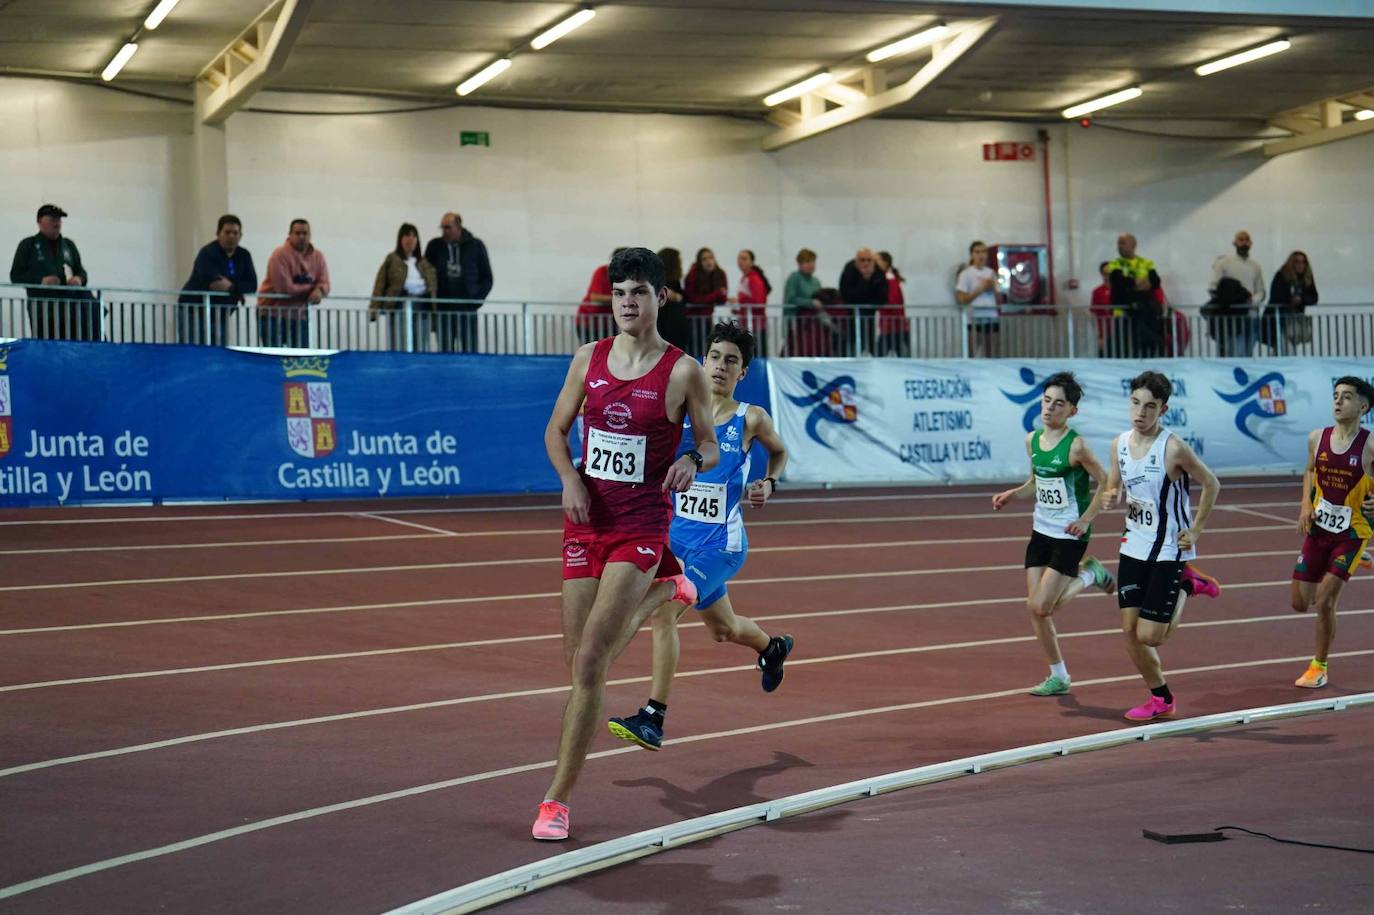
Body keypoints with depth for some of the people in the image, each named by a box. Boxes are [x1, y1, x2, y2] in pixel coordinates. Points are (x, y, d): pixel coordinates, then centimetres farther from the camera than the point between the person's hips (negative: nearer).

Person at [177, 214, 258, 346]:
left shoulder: (243, 256, 6)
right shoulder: (208, 253, -13)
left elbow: (252, 285, -4)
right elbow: (212, 283, -27)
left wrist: (228, 285, -18)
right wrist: (237, 290, -12)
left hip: (219, 317, 6)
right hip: (194, 315, -6)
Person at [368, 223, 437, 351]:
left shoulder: (424, 263, 14)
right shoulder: (392, 259, 3)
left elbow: (433, 284, 10)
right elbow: (380, 285, -2)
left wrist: (434, 307, -1)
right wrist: (374, 310, -10)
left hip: (421, 306, 4)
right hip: (400, 305, -4)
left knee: (421, 348, 6)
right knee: (400, 347, -4)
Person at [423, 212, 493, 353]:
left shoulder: (476, 246, 3)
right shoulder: (435, 246, 5)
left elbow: (487, 278, 8)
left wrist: (476, 301, -4)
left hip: (467, 310, -1)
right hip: (443, 311, 1)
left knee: (470, 350, -2)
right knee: (445, 352, 0)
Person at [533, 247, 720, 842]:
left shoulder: (683, 372, -5)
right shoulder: (589, 360, 5)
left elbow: (711, 447, 5)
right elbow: (556, 430, 14)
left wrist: (693, 462, -19)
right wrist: (569, 479, -5)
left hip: (642, 525, -5)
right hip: (586, 520, 5)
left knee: (589, 664, -14)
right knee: (578, 663, 13)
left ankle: (558, 798, -4)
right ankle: (667, 587, 42)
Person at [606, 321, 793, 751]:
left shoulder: (751, 419, -4)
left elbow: (779, 451, 15)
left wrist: (769, 484, -1)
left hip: (719, 543, -4)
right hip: (678, 535, 4)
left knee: (663, 611, -21)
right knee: (723, 629, 21)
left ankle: (653, 717, -17)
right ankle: (774, 647, 54)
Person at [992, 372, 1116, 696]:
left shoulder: (1076, 445, -16)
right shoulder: (1032, 440, 4)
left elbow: (1106, 484, -10)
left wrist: (1086, 519, -15)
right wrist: (1011, 494, 3)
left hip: (1069, 536, -7)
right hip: (1040, 532, 7)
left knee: (1042, 607, -10)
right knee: (1035, 608, 4)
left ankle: (1088, 575, 15)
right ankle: (1059, 676, 18)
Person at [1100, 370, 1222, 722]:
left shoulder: (1173, 448, -17)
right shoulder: (1119, 444, 0)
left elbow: (1211, 484, -5)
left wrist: (1195, 530, -7)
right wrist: (1111, 498, -10)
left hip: (1169, 551, -6)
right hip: (1133, 547, 6)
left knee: (1149, 636, -6)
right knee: (1130, 631, 3)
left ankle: (1185, 587, 20)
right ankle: (1161, 698, 20)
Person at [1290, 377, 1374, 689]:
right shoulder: (1317, 438, -2)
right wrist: (1305, 506, 1)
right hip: (1318, 528, 5)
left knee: (1325, 603, -11)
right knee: (1300, 603, 7)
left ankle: (1319, 667, 10)